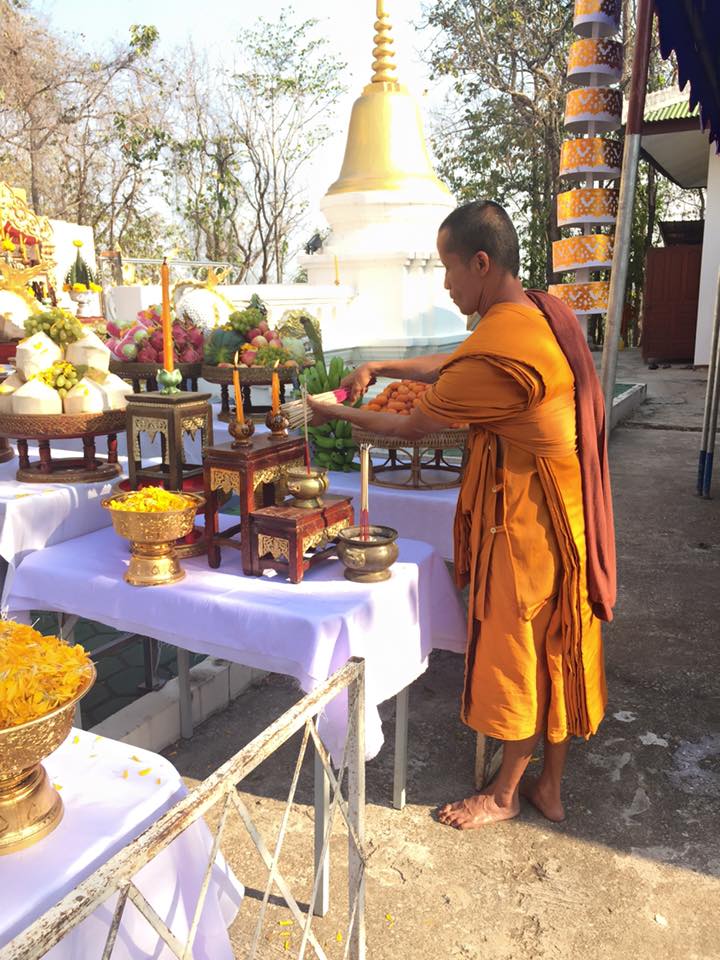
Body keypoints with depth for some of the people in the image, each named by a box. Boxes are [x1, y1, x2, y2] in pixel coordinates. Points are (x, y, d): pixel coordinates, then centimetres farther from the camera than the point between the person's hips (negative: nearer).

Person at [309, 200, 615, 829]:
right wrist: (382, 368, 8)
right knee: (557, 649, 18)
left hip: (523, 521, -9)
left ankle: (505, 793, 31)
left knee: (516, 653, 8)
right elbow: (453, 367, 15)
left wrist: (334, 413, -1)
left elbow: (412, 428, -15)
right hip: (568, 513, 9)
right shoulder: (546, 311, 5)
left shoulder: (496, 353, -26)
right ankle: (552, 785, 36)